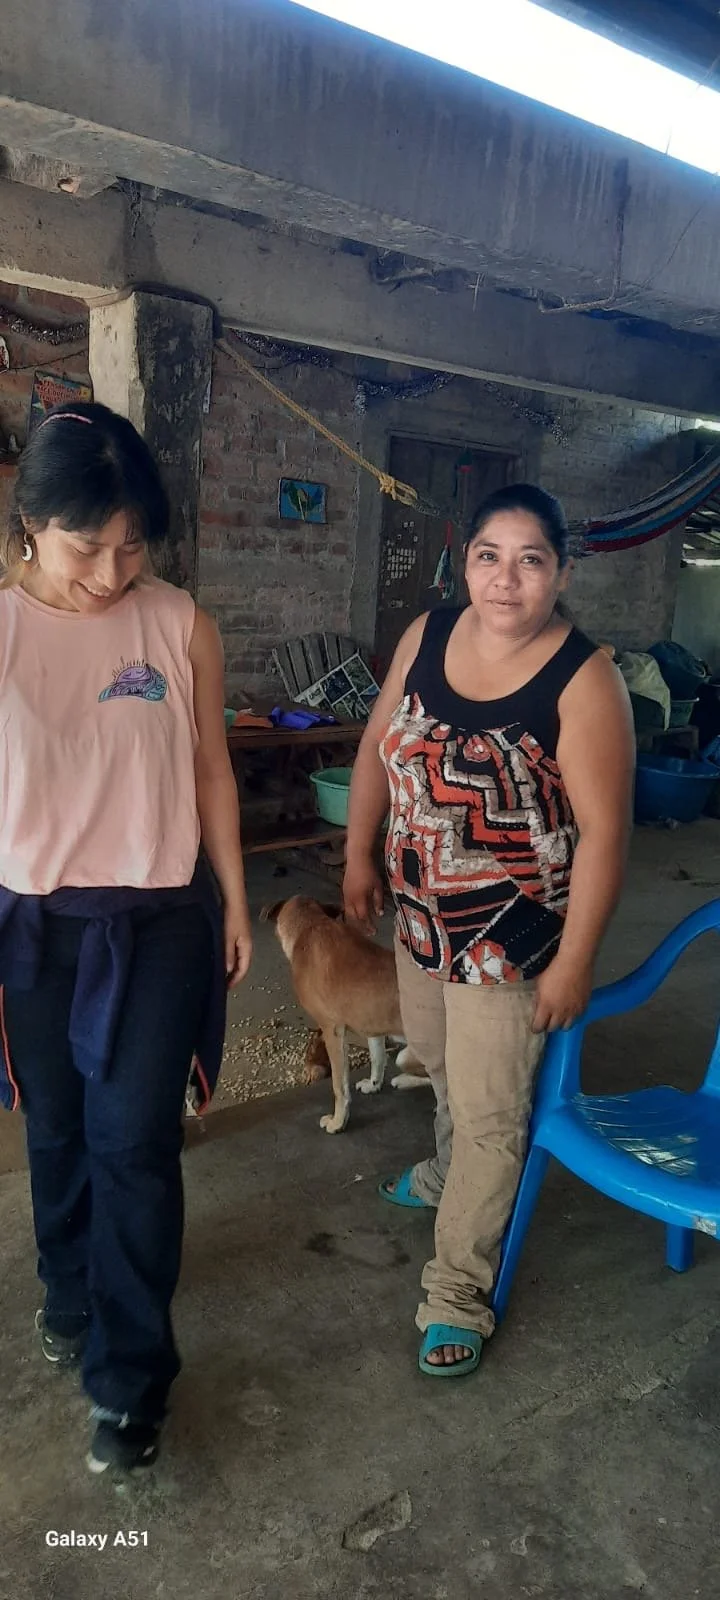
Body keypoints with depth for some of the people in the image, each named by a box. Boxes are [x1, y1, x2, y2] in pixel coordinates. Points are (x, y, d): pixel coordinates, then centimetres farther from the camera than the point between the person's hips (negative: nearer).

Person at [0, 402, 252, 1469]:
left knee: (135, 1144, 3)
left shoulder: (182, 626, -6)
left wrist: (234, 900, 6)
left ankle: (129, 1376, 22)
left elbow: (209, 771, 2)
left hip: (161, 922, 0)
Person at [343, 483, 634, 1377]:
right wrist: (358, 856, 9)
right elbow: (378, 748, 7)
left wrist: (574, 960, -17)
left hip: (511, 937, -6)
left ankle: (459, 1293, 26)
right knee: (442, 1070, 28)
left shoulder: (583, 681, -21)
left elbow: (603, 832, -19)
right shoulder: (425, 637, -4)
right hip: (419, 916, 6)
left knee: (489, 1116, 8)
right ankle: (448, 1174, 58)